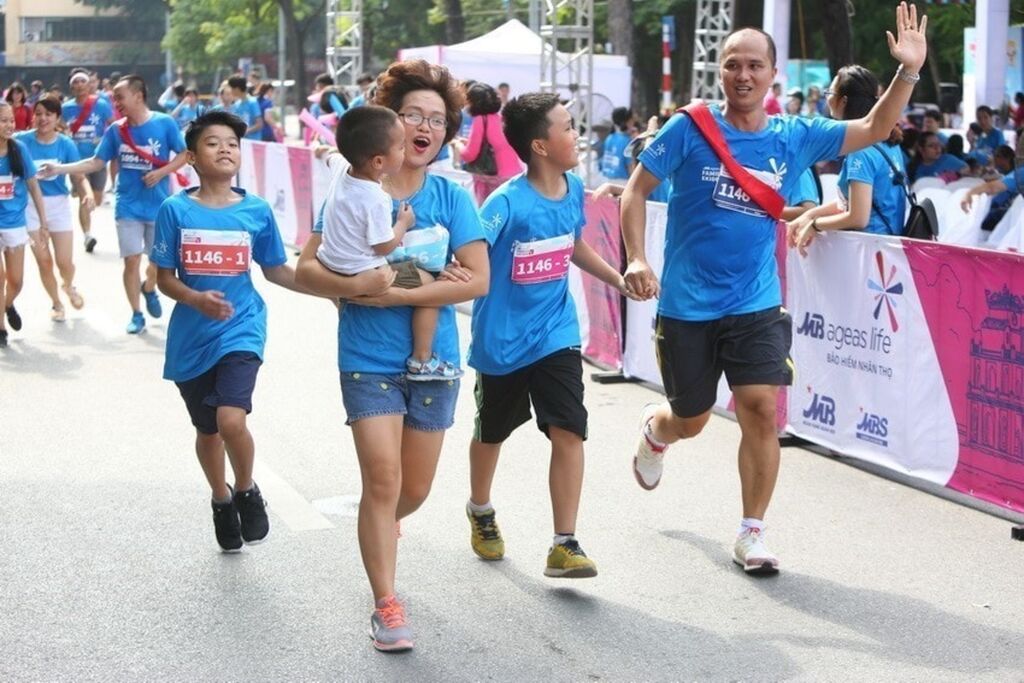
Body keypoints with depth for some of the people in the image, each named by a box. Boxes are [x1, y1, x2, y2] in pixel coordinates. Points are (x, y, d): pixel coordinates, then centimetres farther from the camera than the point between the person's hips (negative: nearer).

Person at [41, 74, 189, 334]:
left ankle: (149, 289, 42)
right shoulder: (115, 130, -1)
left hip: (159, 206, -2)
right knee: (131, 261, 1)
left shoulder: (165, 123, -10)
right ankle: (136, 315, 14)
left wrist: (161, 173, -19)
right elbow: (96, 162, 2)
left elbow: (183, 155, -4)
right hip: (128, 207, 2)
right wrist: (60, 169, -7)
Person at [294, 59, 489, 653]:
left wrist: (395, 295, -20)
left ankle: (380, 530, 48)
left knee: (415, 489, 13)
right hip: (369, 359, -2)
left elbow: (478, 280, -14)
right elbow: (306, 269, -8)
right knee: (383, 478, -10)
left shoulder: (451, 197, -4)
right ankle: (387, 604, 3)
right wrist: (356, 285, -27)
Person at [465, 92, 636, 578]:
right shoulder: (508, 202, -21)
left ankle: (564, 547, -4)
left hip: (556, 334, 4)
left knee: (568, 432, -10)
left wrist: (617, 279, 21)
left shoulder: (573, 190, -1)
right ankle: (480, 511, 45)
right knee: (492, 432, 17)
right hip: (503, 339, -4)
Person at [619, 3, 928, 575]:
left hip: (756, 306, 2)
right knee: (690, 421, 11)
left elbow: (874, 130, 2)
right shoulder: (689, 129, -7)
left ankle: (752, 533, 5)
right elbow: (636, 190, -2)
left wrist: (909, 71, -13)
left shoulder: (795, 137, 1)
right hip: (686, 306, -1)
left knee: (762, 409, -11)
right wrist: (636, 259, -15)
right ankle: (655, 430, 51)